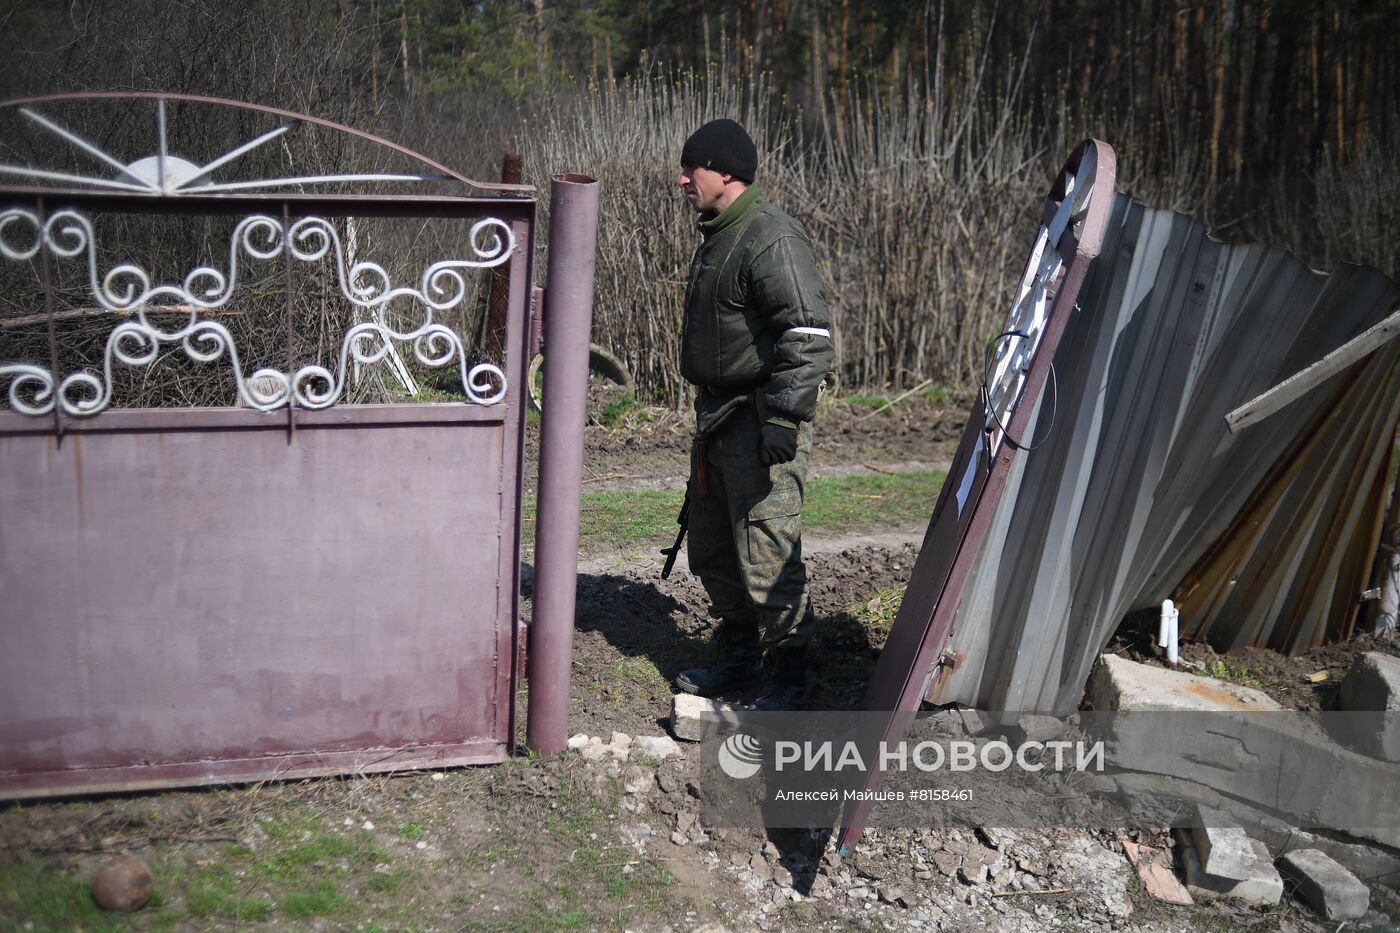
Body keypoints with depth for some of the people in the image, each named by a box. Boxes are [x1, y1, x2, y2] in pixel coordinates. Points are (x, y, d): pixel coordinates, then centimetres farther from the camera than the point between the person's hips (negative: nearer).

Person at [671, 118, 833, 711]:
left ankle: (788, 674, 7)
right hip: (718, 414, 10)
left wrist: (783, 419, -26)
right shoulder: (717, 235, 15)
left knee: (766, 551, -7)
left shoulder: (772, 240, -17)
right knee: (712, 548, 16)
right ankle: (739, 658, 30)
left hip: (761, 418, -10)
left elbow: (809, 337, -23)